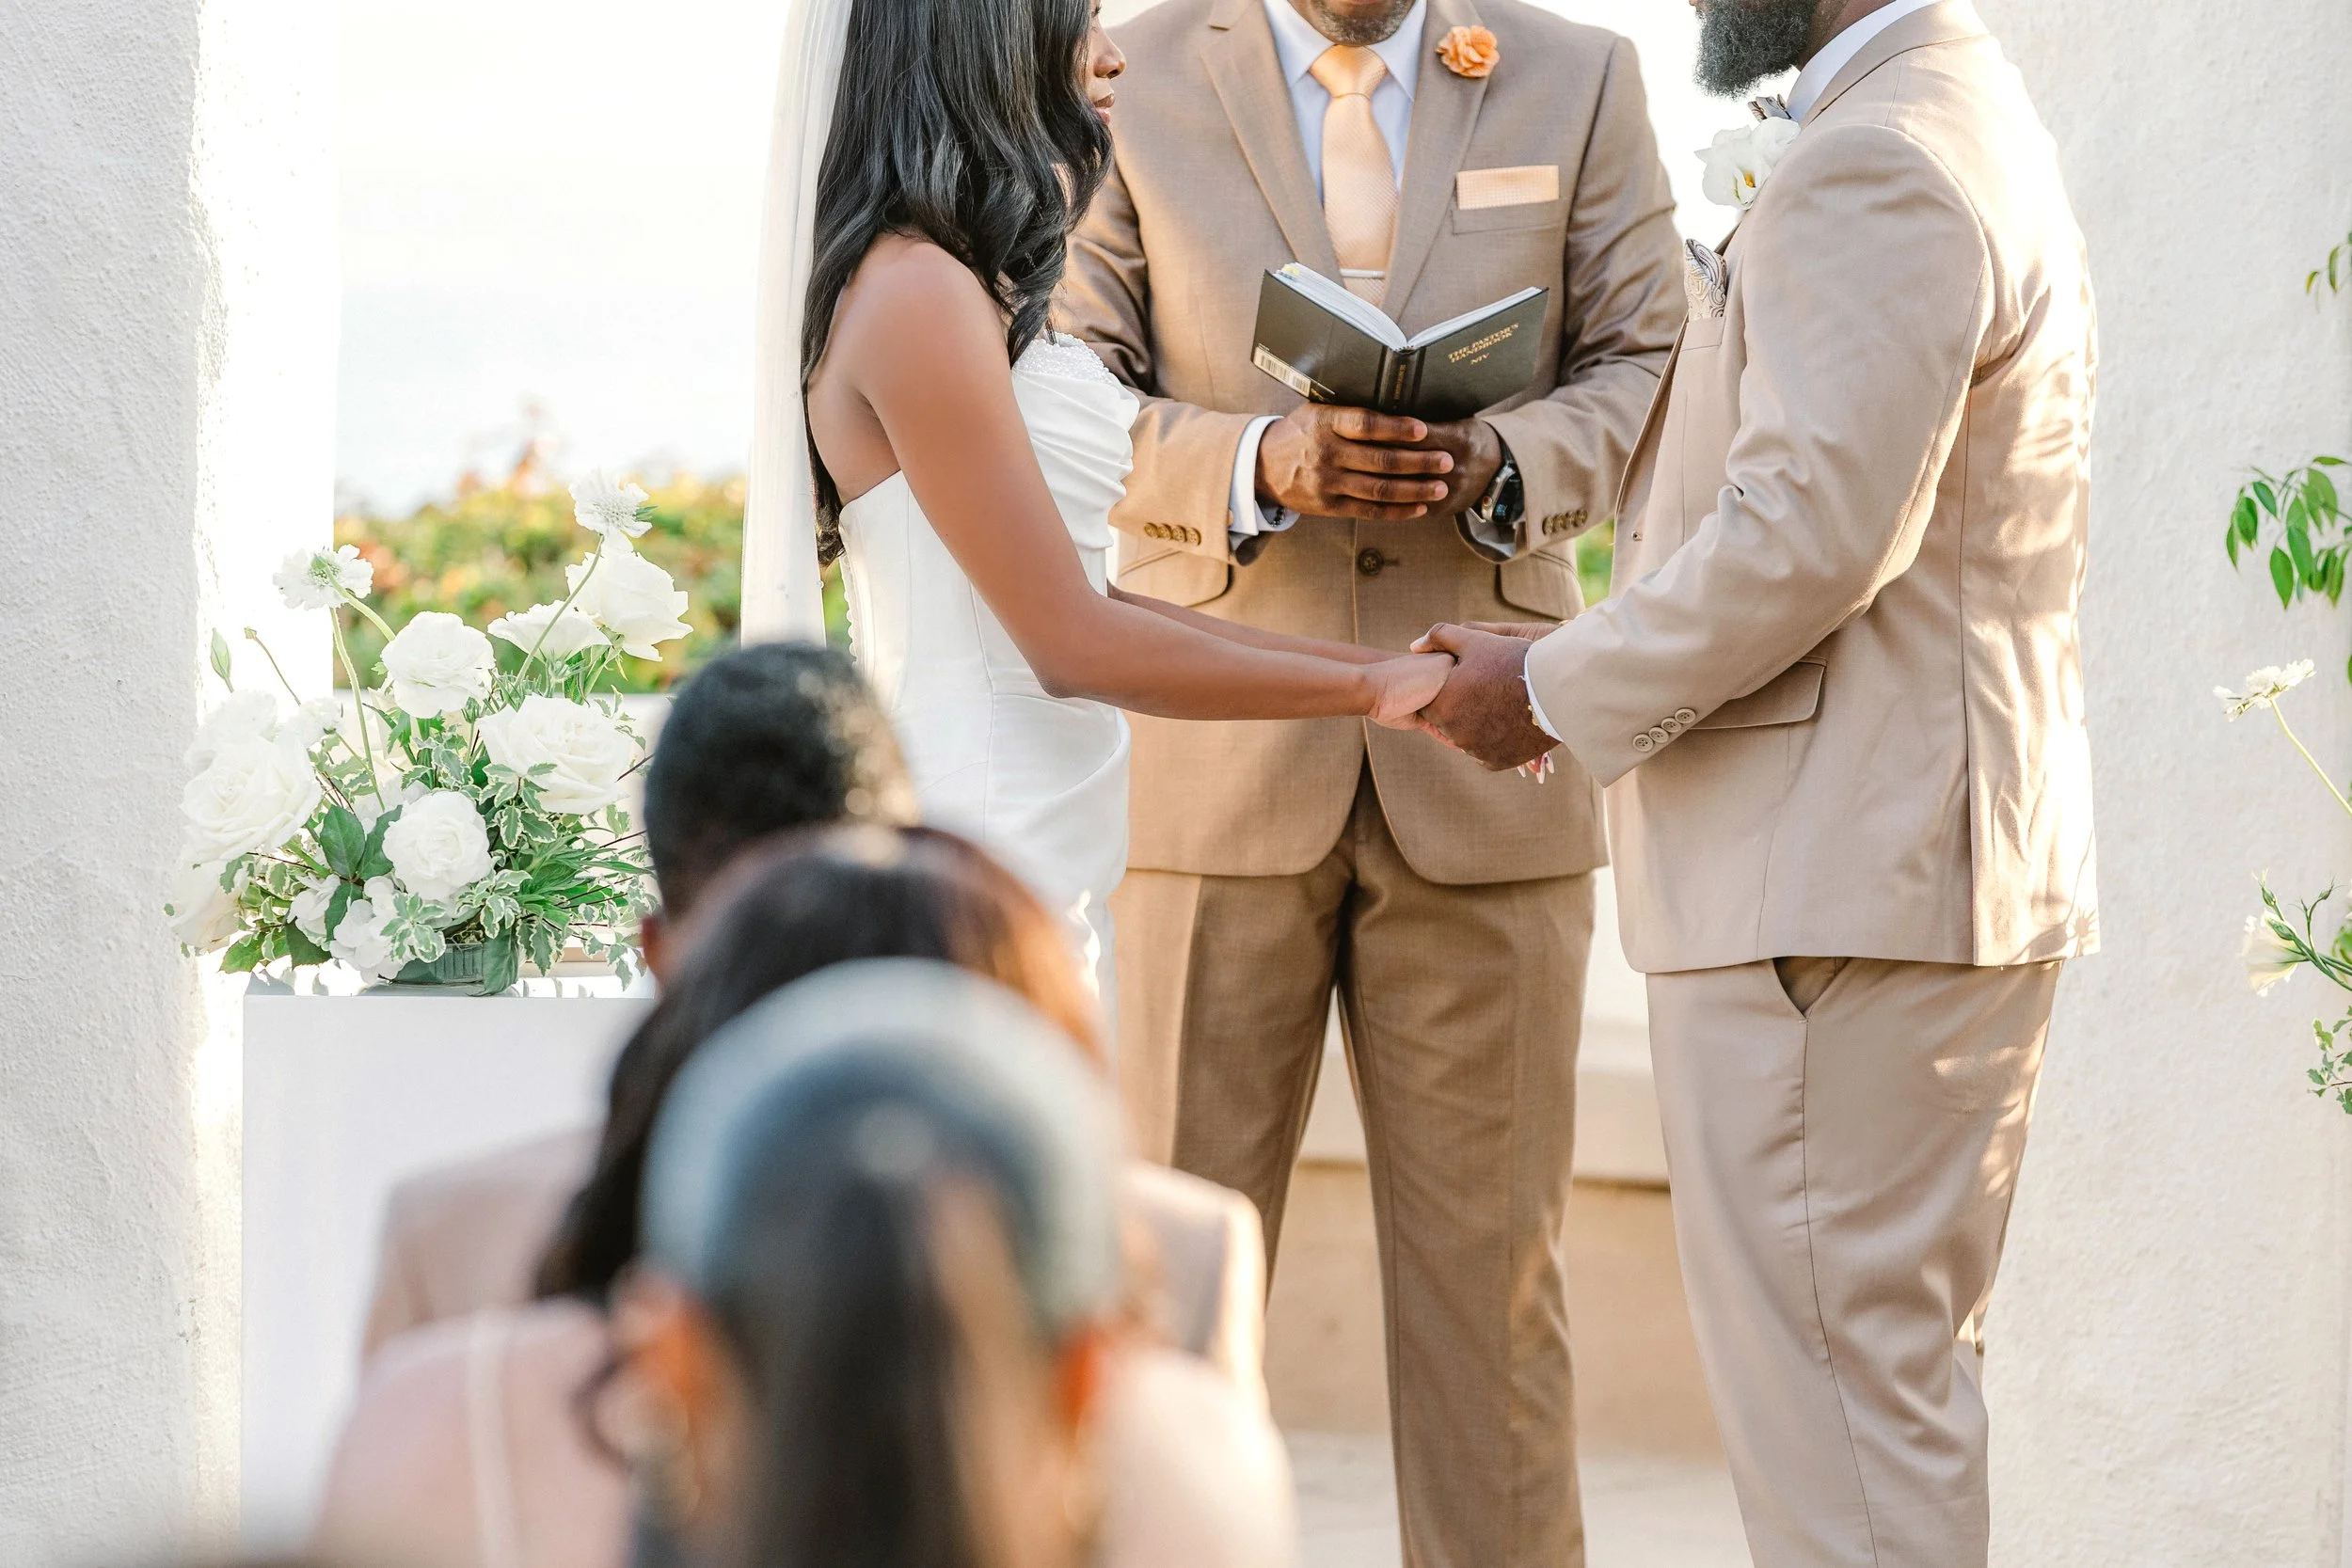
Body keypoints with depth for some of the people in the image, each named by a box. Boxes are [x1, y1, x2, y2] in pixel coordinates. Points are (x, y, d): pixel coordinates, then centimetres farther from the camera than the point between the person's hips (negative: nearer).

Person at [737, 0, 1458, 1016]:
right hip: (983, 869, -9)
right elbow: (1073, 645, -17)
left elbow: (1079, 604, 16)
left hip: (1042, 861, 9)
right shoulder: (915, 294, -15)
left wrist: (1375, 667, 13)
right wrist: (1369, 686, -9)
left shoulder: (967, 289, 16)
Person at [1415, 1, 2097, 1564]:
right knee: (1907, 1372, 16)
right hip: (1940, 866, 11)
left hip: (1839, 890, -11)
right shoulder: (1970, 126, 19)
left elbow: (1810, 531, -23)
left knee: (1838, 1399, -8)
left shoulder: (1873, 168, -16)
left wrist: (1562, 691, -12)